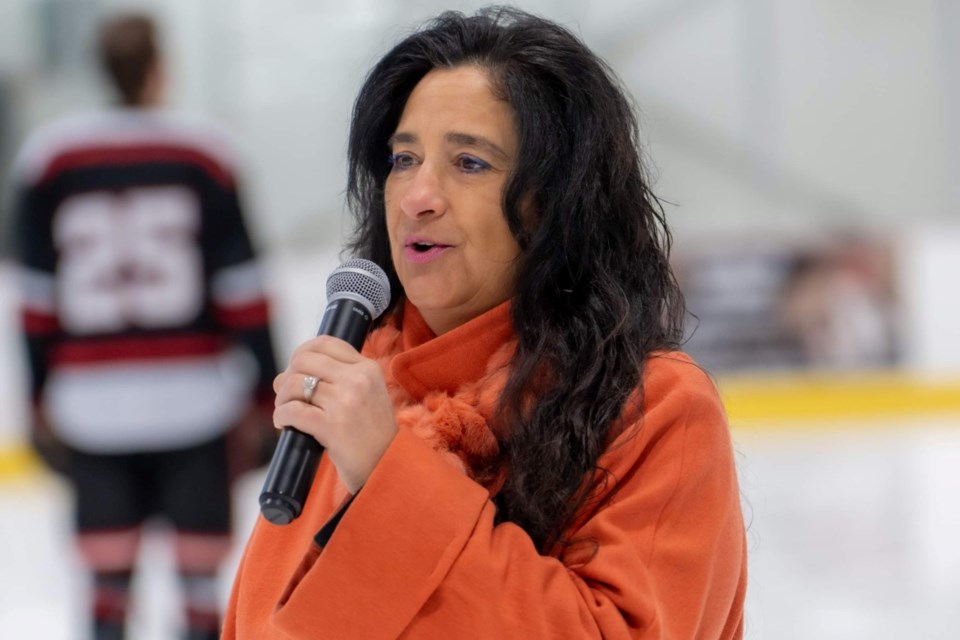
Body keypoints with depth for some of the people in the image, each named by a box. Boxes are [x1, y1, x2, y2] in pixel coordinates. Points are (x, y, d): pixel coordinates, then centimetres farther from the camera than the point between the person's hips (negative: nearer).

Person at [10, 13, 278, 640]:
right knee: (201, 567, 7)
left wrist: (41, 398, 13)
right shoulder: (205, 150, -1)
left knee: (108, 571, 9)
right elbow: (242, 287, -1)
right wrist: (264, 396, 4)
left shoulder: (48, 155, 3)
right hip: (191, 394, -1)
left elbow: (37, 295, 5)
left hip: (91, 395, 1)